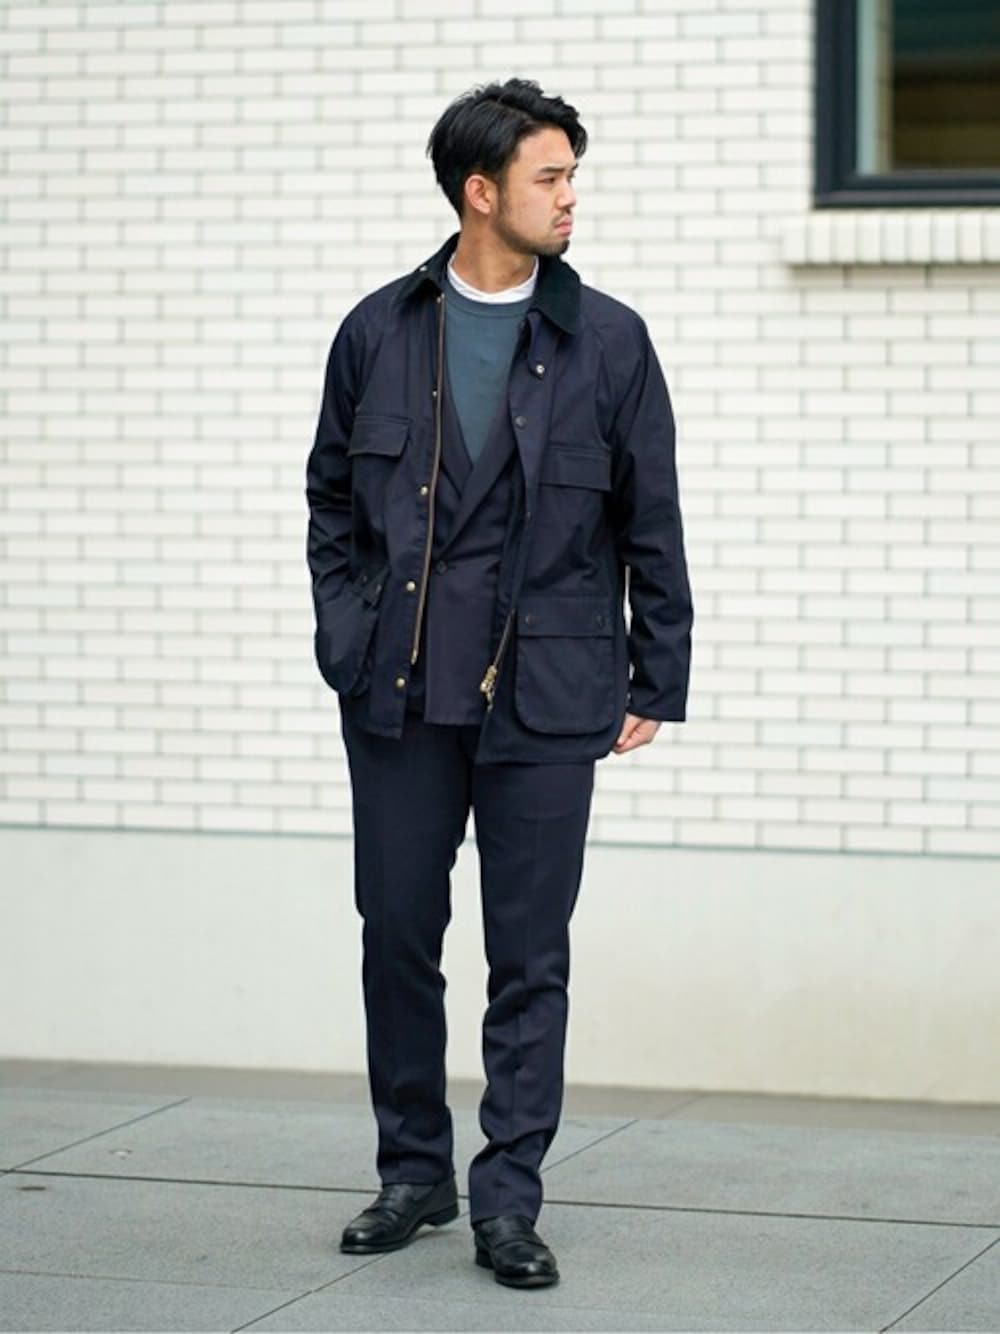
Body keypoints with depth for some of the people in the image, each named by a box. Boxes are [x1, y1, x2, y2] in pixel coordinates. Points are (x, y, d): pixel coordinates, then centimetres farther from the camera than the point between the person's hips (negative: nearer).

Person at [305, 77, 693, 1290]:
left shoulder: (608, 343, 1)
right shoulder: (379, 332, 4)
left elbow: (652, 527, 4)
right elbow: (330, 499, 12)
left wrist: (655, 682, 2)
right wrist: (346, 641, 4)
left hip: (548, 696, -1)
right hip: (399, 693, 1)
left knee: (530, 959, 1)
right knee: (397, 938, 8)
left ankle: (508, 1201, 9)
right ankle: (414, 1171, 24)